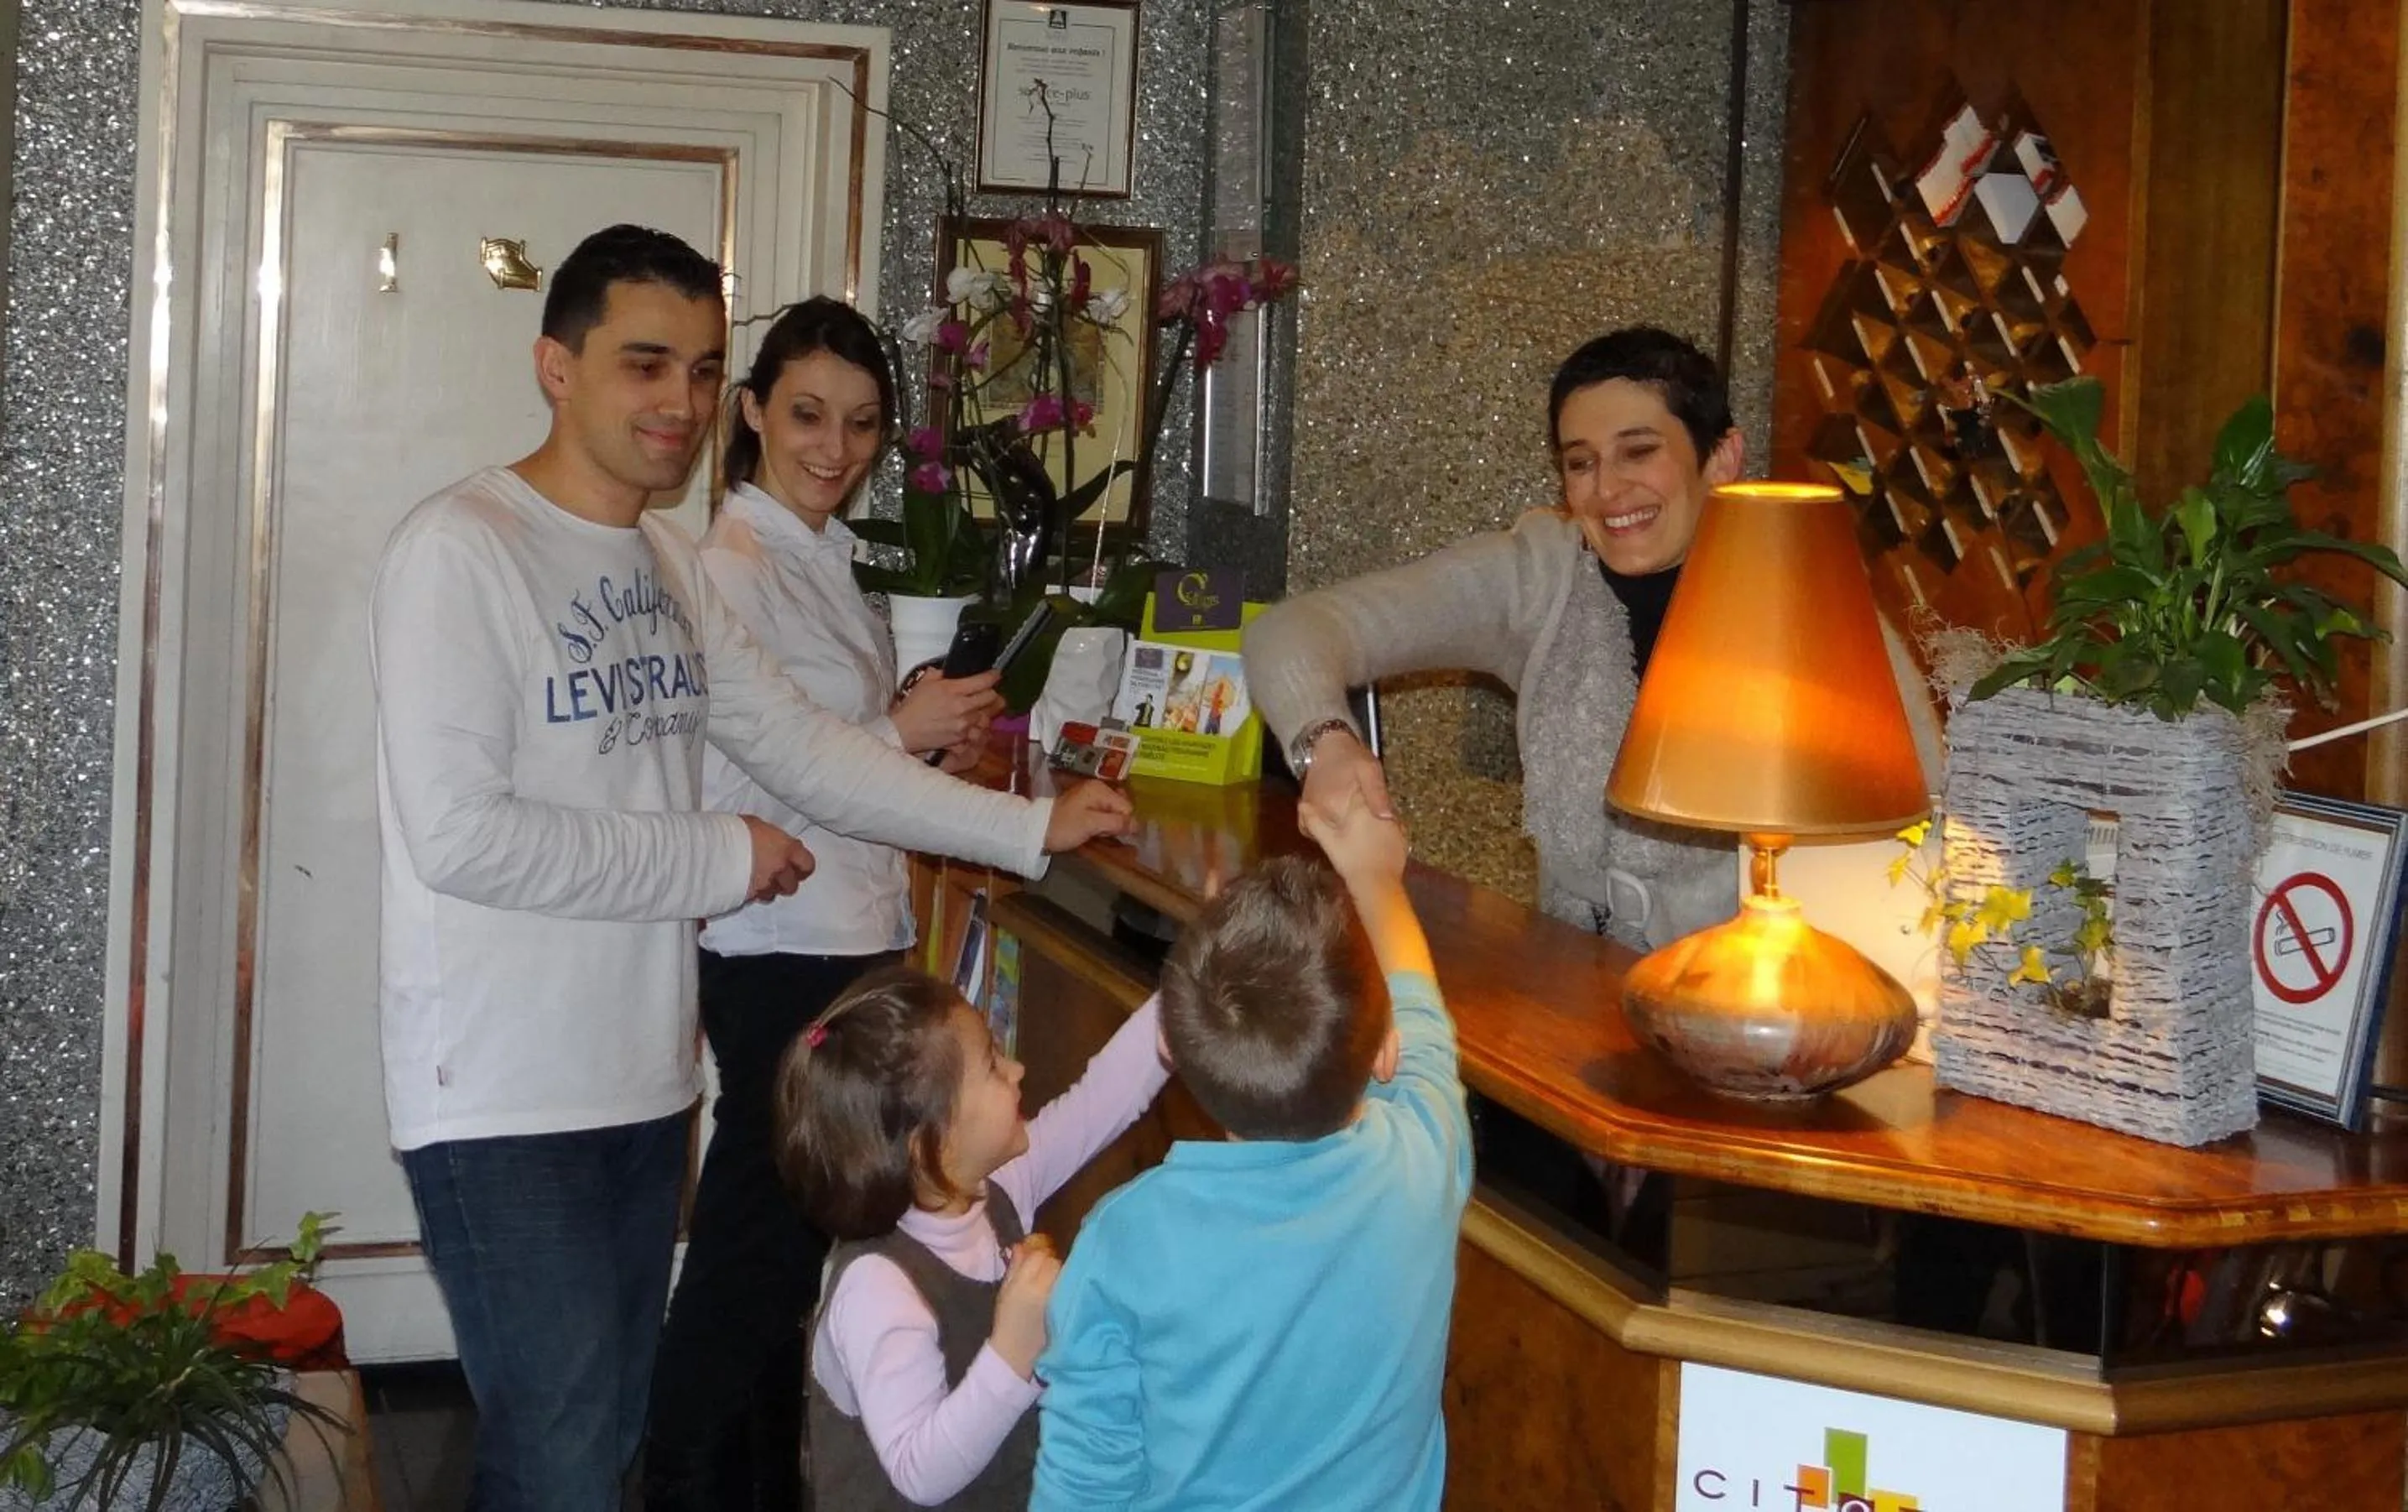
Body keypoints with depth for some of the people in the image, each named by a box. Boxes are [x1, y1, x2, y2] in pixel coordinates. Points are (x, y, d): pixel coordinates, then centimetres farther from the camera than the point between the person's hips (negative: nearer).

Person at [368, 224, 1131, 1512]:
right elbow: (460, 836, -22)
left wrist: (1031, 828, 9)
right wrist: (721, 860, -14)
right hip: (504, 1103, -8)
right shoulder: (461, 550, -15)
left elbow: (805, 750, 14)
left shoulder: (666, 562, 11)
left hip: (644, 1076, 8)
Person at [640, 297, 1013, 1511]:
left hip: (853, 939, 9)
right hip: (779, 955, -9)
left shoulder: (827, 561, 13)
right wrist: (898, 733, -18)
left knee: (784, 1246, 16)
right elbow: (721, 787, -22)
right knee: (752, 1252, 0)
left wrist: (932, 745, 4)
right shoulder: (732, 566, -15)